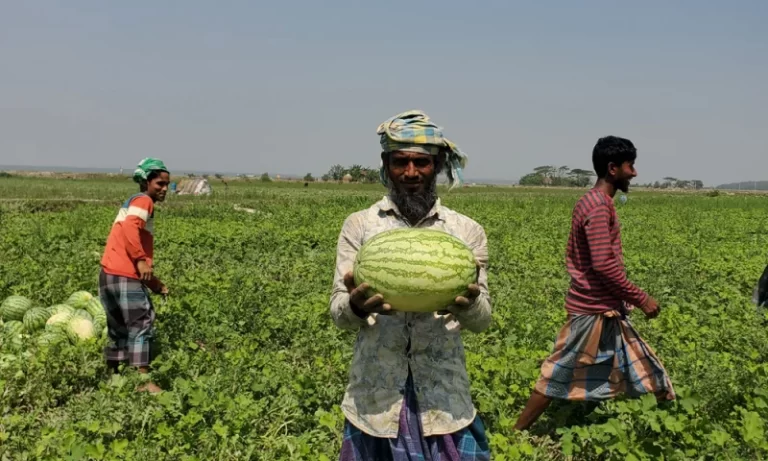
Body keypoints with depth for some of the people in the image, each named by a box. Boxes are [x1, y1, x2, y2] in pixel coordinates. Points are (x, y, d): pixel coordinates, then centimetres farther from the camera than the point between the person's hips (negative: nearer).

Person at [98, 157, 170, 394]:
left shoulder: (132, 202, 27)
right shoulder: (143, 200, -2)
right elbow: (130, 228, -23)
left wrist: (155, 283, 28)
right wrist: (140, 260, -24)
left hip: (110, 274, 10)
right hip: (125, 276, -10)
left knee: (119, 329, 17)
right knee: (141, 324, -8)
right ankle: (144, 381, -10)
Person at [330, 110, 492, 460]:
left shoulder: (467, 231, 3)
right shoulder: (359, 225, 1)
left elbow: (481, 320, -1)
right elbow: (338, 314, -3)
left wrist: (468, 303, -24)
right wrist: (355, 306, -26)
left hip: (444, 395, 0)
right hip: (375, 394, 0)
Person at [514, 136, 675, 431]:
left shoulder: (591, 202, 12)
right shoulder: (599, 207, -19)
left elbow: (573, 256, 16)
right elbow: (604, 264, -24)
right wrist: (641, 298, -16)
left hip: (604, 308, 10)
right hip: (595, 310, -10)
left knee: (638, 364, 15)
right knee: (560, 377, 0)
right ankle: (516, 434, 11)